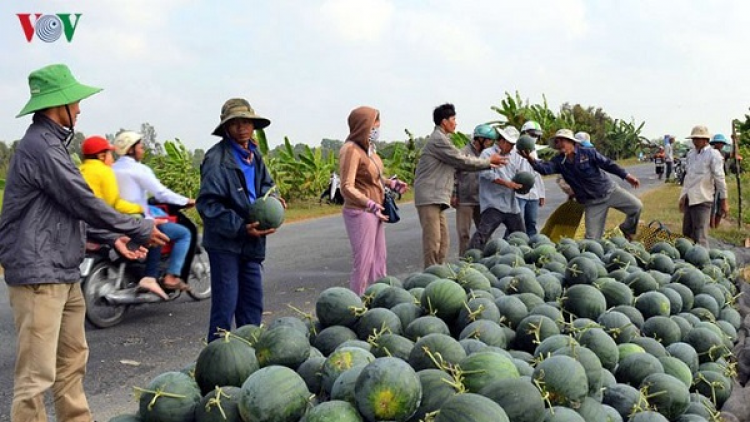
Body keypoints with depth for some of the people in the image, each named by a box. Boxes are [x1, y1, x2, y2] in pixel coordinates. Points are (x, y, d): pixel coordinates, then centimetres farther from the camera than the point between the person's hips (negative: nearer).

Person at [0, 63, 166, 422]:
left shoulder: (50, 143, 15)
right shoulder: (41, 147, -17)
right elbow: (84, 203, -16)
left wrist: (112, 238, 13)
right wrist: (142, 230, -6)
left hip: (64, 274, 11)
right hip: (39, 275, -10)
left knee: (72, 359, 18)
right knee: (37, 374, -7)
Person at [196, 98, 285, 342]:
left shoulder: (253, 154, 9)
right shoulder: (217, 159, -16)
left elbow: (265, 183, 25)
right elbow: (207, 205, -20)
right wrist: (241, 228, -23)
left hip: (251, 243, 8)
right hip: (225, 244, -8)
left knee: (253, 302, 15)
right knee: (225, 305, -3)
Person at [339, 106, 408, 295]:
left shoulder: (367, 147, 9)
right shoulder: (351, 150, -18)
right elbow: (347, 187, -25)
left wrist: (391, 183, 20)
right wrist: (370, 204, -34)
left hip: (374, 212, 9)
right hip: (360, 212, -9)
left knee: (378, 260, 15)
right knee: (363, 262, -6)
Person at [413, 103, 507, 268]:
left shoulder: (441, 139, 21)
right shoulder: (438, 140, -12)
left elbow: (458, 162, 20)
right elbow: (462, 161, -10)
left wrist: (488, 164, 15)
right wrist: (489, 161, 2)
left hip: (436, 198, 10)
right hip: (429, 197, -10)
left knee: (443, 242, 10)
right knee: (433, 240, -10)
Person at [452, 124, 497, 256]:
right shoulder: (464, 153, -10)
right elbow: (454, 174, -8)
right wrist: (453, 195, -10)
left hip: (481, 200, 6)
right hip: (465, 200, -6)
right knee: (464, 233, 2)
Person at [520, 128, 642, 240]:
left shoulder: (588, 153, -9)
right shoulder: (559, 161, -4)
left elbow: (608, 164, -4)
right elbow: (545, 168, -24)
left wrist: (626, 176, -6)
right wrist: (531, 160, -43)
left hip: (609, 190, -1)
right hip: (592, 202, 1)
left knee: (636, 206, -6)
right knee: (592, 238, -3)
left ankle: (627, 229, 21)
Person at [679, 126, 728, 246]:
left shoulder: (713, 155, -8)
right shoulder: (690, 153, 11)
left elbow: (720, 179, -9)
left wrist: (723, 201, -9)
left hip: (702, 200, -7)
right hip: (689, 199, 7)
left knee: (700, 238, -7)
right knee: (687, 233, 13)